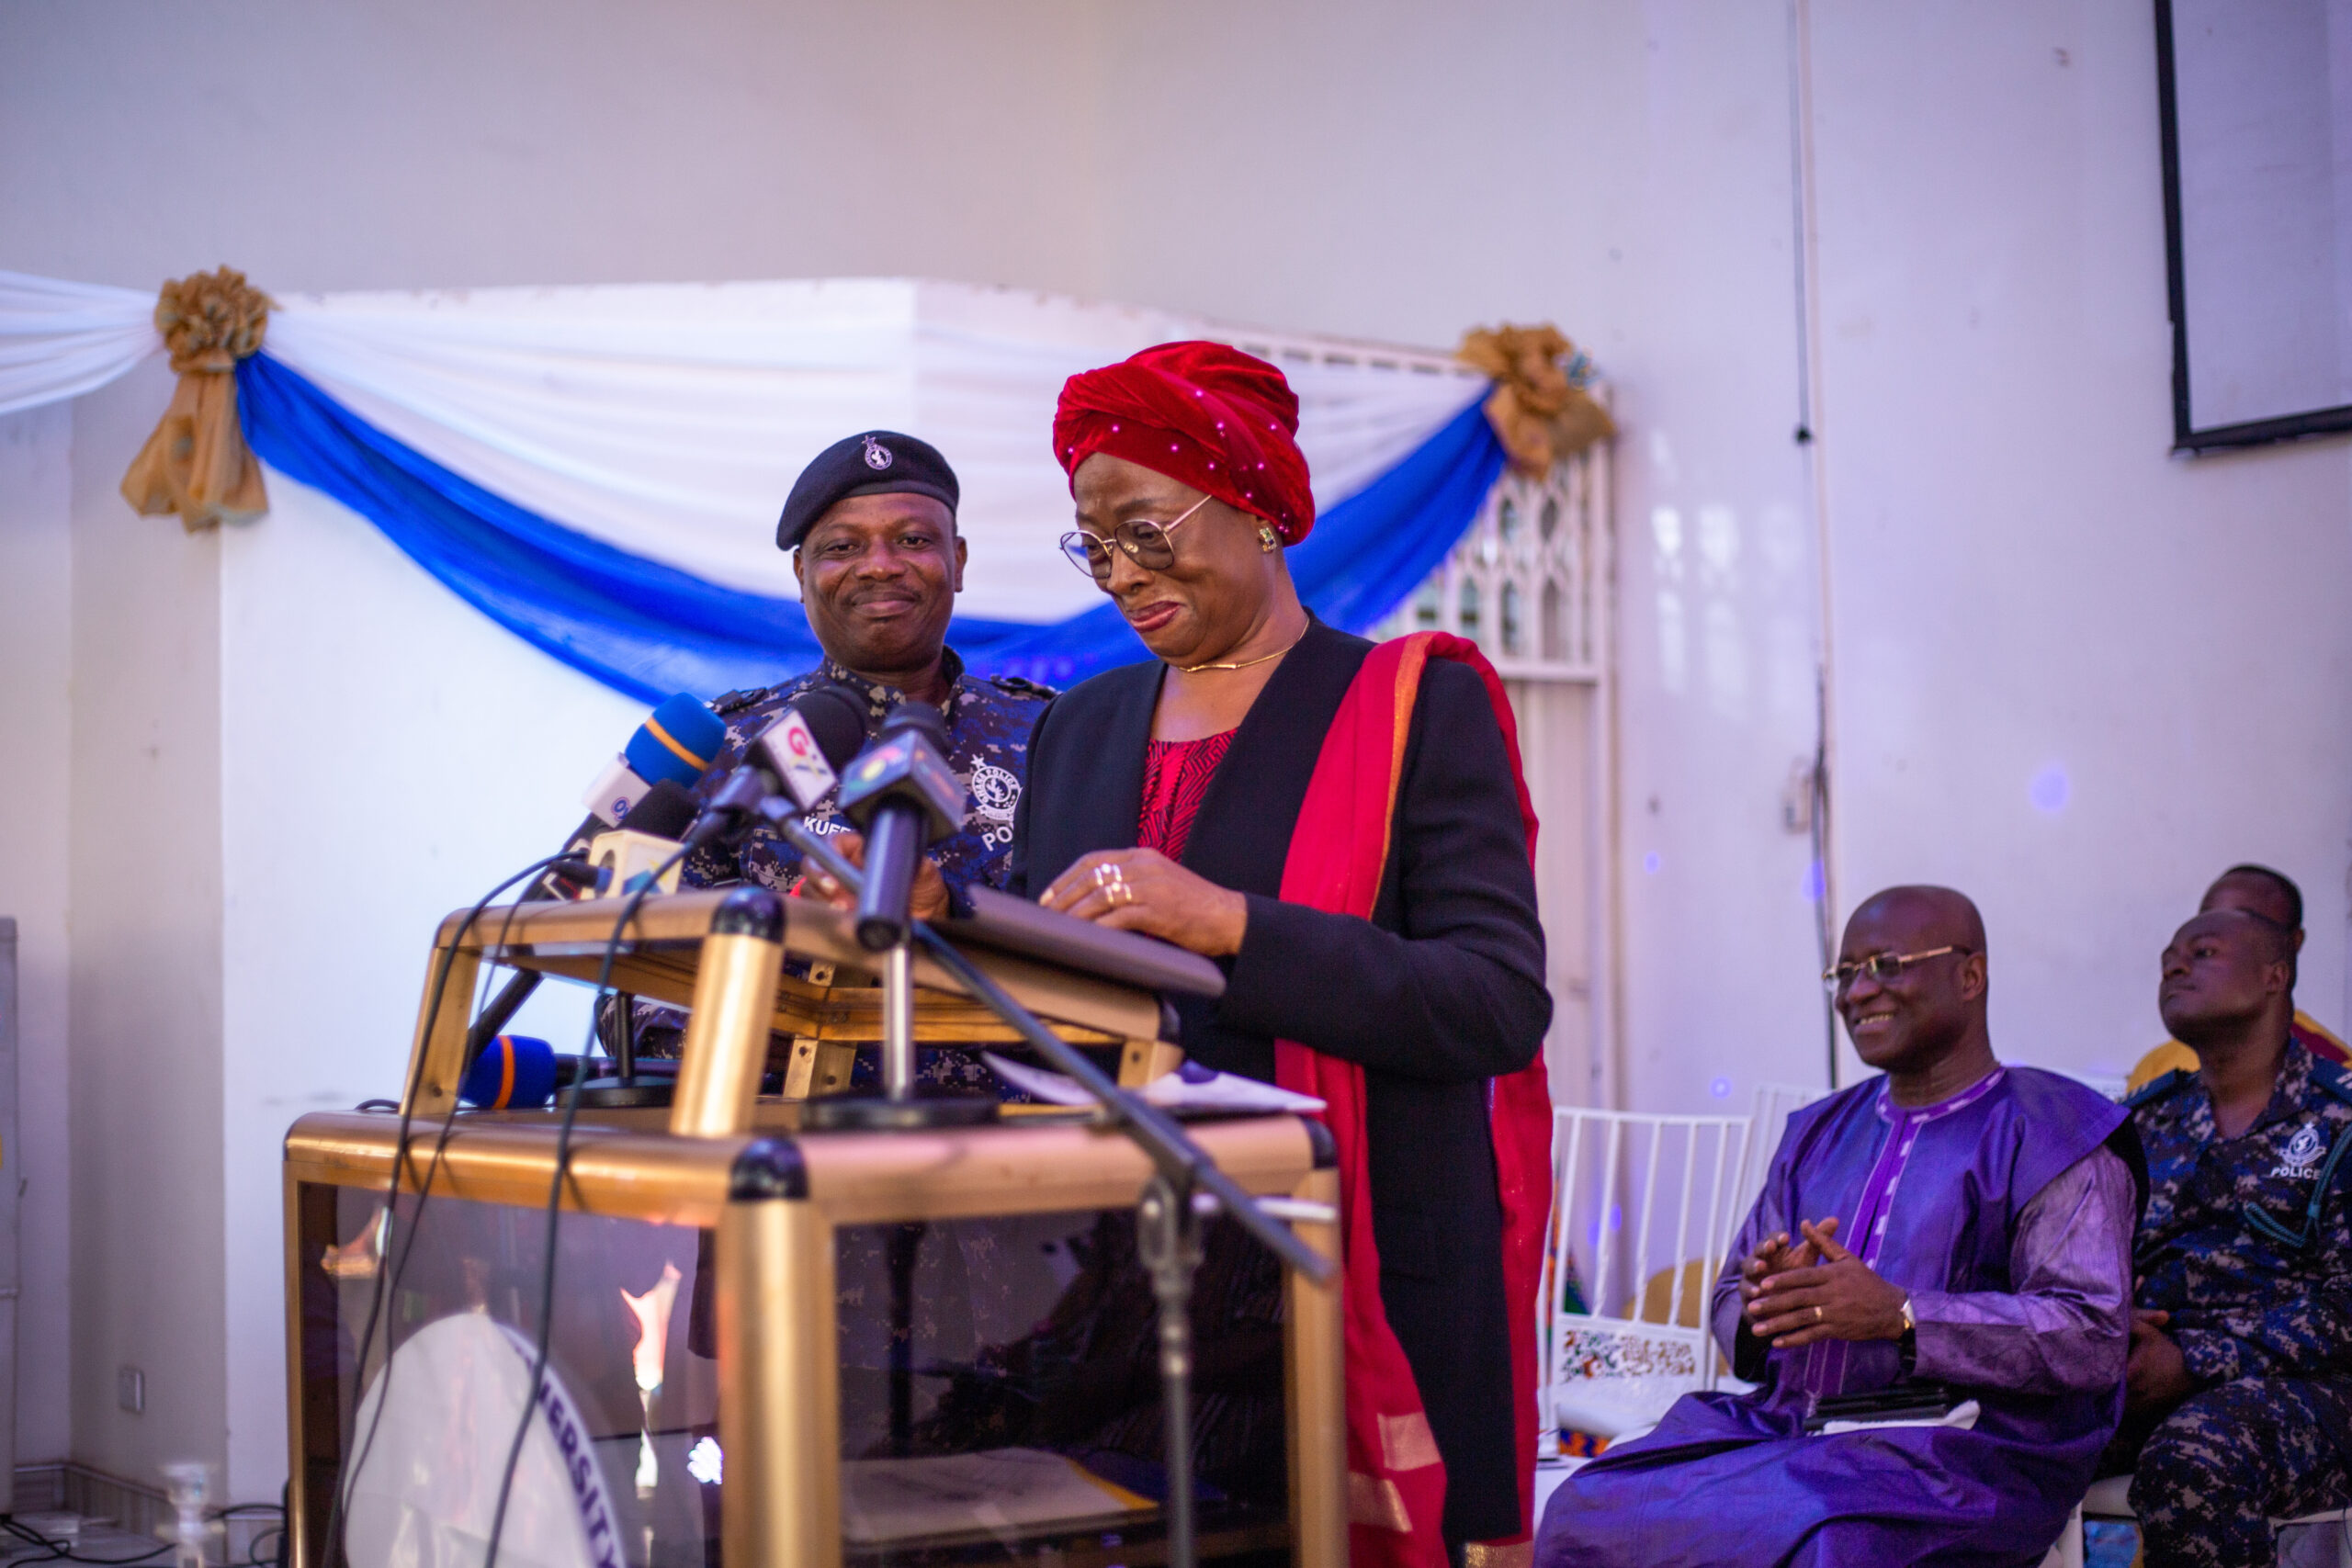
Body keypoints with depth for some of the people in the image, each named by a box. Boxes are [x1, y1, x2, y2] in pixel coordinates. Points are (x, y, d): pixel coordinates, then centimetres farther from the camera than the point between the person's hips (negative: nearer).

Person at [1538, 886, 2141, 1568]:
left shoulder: (2050, 1138, 2)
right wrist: (1764, 1304, -6)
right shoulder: (1819, 1133, 23)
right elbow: (1731, 1300, 20)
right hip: (1780, 1428, 6)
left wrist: (1899, 1315, -20)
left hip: (1949, 1452, -5)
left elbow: (2095, 1337, -11)